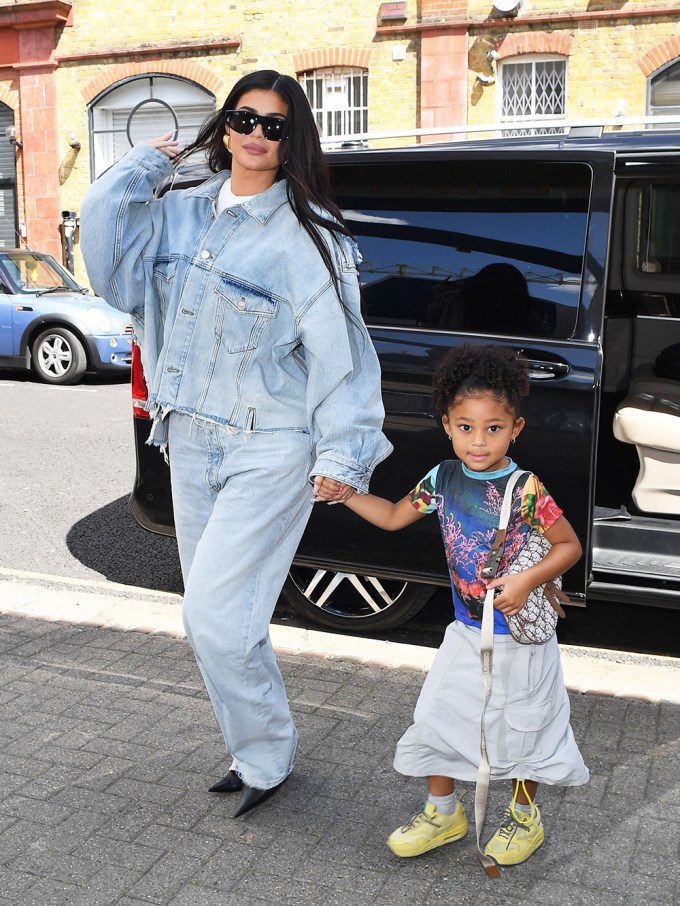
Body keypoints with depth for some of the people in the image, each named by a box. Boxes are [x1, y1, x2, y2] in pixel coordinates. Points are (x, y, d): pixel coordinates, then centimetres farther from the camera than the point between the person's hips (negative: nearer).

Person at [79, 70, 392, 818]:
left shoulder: (306, 236, -10)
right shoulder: (185, 215, 8)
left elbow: (339, 348, -13)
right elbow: (104, 223, 0)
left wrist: (342, 453, -16)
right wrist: (148, 162, 2)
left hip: (268, 454, -7)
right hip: (191, 443, 7)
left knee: (216, 618, -9)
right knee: (213, 615, 14)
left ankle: (266, 758, 17)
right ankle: (257, 751, 34)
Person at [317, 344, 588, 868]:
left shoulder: (525, 489, -20)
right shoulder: (444, 479, -5)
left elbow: (570, 545, -13)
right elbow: (393, 517, 8)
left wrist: (527, 581, -26)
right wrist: (345, 493, -1)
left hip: (521, 636, -5)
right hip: (467, 632, 5)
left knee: (521, 727, 12)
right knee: (437, 717, 10)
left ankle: (525, 816, 37)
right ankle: (443, 813, 33)